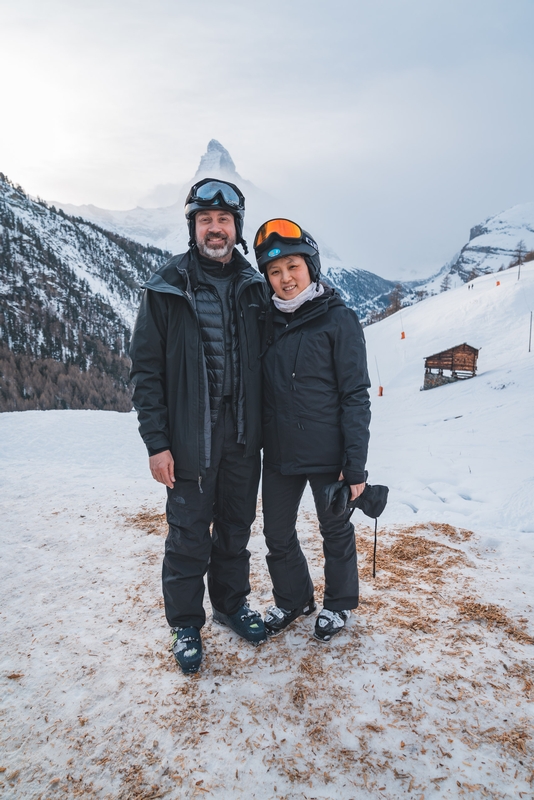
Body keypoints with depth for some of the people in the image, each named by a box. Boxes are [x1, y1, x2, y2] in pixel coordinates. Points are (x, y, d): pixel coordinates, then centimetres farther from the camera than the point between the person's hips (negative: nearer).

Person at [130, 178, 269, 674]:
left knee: (236, 526, 16)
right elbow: (146, 368, -6)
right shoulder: (166, 287, -5)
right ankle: (185, 623, 28)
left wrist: (265, 427, 9)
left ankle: (232, 602, 38)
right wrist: (156, 441, -11)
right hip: (190, 438, -3)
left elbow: (264, 361, 10)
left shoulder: (253, 288, 6)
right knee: (189, 534, 7)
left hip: (243, 437, 4)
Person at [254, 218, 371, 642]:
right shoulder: (268, 321, 4)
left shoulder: (339, 319, -10)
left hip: (328, 456, -4)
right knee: (277, 535, 15)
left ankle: (339, 603, 40)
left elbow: (355, 396, -11)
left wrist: (355, 466, -14)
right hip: (279, 454, 4)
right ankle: (292, 598, 41)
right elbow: (261, 388, 11)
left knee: (336, 532, 15)